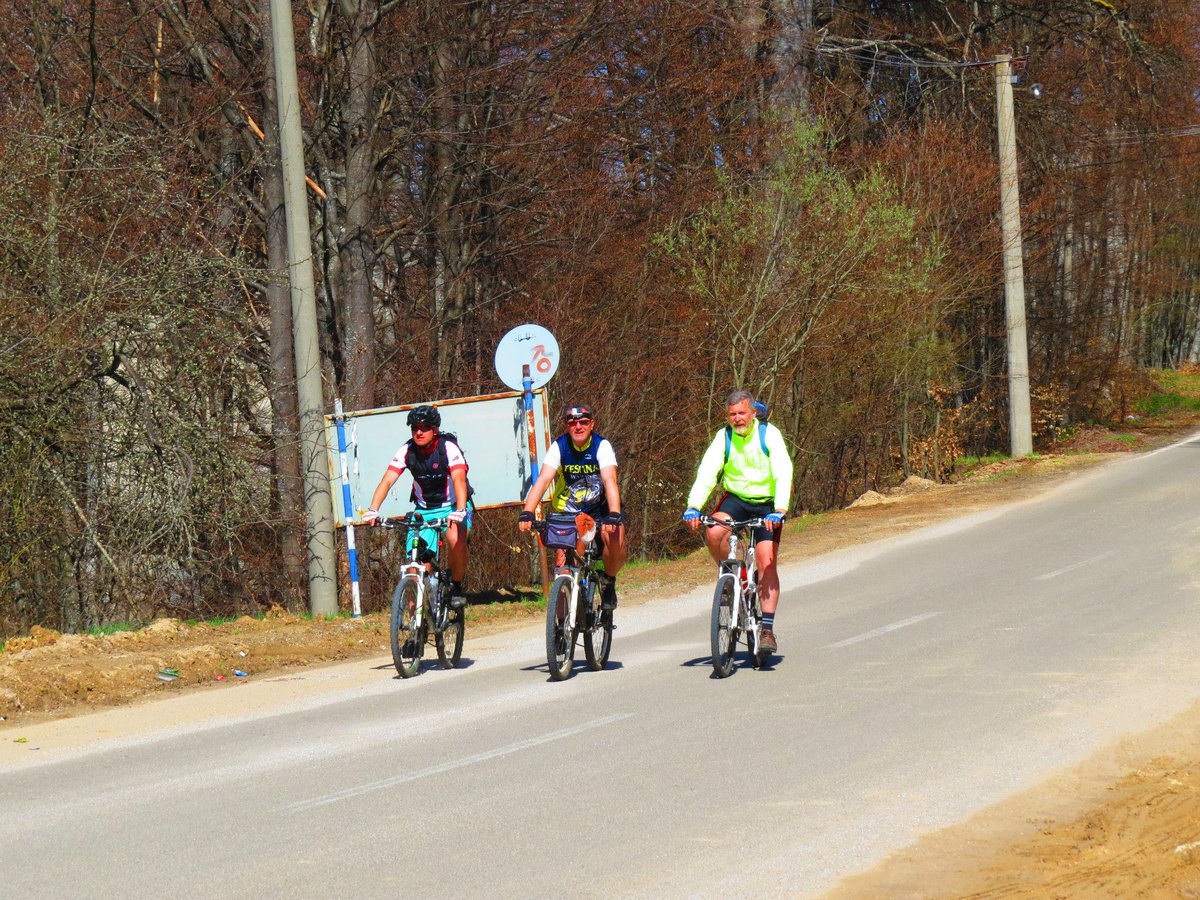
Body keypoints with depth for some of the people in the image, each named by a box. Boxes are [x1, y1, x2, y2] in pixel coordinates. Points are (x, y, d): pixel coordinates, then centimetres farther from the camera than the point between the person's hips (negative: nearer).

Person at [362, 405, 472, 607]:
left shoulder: (448, 448, -19)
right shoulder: (407, 451, -10)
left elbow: (459, 479, -32)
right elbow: (387, 480, -19)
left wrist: (460, 511, -49)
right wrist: (372, 510, -35)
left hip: (452, 507, -3)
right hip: (424, 510, 3)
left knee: (456, 539, -34)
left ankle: (457, 587, -10)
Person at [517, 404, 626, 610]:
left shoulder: (602, 446, -16)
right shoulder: (559, 447, -12)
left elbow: (610, 481, -30)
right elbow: (543, 480, -23)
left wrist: (614, 515, -46)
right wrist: (527, 513, -38)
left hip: (599, 508, -1)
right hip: (567, 512, 1)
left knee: (615, 538, -29)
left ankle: (608, 581, -2)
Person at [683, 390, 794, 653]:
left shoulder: (769, 434, -15)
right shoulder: (724, 437, -8)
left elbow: (783, 473, -25)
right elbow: (707, 472, -18)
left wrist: (779, 510, -40)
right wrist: (693, 507, -33)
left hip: (767, 503, -2)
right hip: (736, 498, 2)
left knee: (767, 563, -13)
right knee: (714, 534, -28)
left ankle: (767, 629, -9)